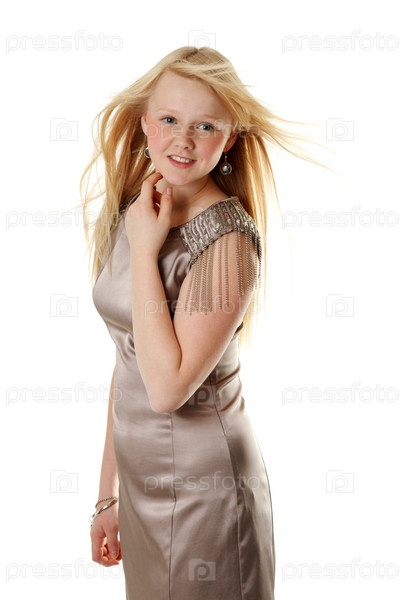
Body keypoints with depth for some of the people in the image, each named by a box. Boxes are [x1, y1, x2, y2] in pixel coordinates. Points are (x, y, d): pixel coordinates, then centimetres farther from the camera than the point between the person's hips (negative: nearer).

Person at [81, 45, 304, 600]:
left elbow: (168, 387, -27)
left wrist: (145, 249, -23)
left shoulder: (227, 238, -21)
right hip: (141, 478, 7)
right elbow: (128, 364, 6)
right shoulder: (132, 211, 1)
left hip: (202, 489, -6)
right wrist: (109, 494, 11)